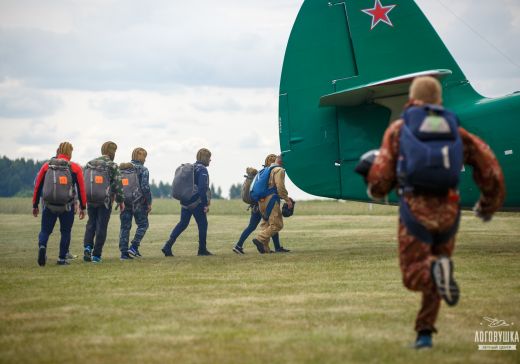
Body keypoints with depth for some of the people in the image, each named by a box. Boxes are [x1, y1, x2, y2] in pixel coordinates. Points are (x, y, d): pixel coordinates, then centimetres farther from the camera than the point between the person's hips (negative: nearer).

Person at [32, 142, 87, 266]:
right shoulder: (75, 168, 1)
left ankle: (42, 246, -21)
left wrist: (35, 205, 15)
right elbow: (81, 189, 0)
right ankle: (62, 259, 11)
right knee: (65, 232, 14)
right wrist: (83, 207, 7)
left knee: (45, 230, 9)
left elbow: (37, 186, 8)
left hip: (49, 205, 1)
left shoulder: (46, 166, 6)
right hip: (67, 207, -1)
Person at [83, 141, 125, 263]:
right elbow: (117, 185, -6)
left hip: (90, 199, 4)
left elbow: (83, 182, 10)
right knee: (101, 227, 3)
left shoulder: (89, 164, 8)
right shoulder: (112, 166, -5)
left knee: (91, 224, 18)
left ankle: (87, 247, -2)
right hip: (105, 201, -4)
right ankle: (96, 255, 4)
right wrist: (120, 201, 5)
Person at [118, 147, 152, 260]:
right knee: (142, 224, 10)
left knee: (125, 226, 7)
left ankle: (124, 252, 3)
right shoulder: (143, 170, -7)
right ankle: (134, 247, -3)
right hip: (138, 202, -5)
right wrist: (149, 203, -6)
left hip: (125, 202, 5)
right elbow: (145, 187, -13)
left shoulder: (123, 169, 8)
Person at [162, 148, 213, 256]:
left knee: (182, 224, 10)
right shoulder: (202, 170, -12)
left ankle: (167, 246, -1)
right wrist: (206, 204, -19)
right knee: (202, 224, 7)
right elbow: (202, 188, -22)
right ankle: (202, 249, 14)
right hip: (197, 203, -8)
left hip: (185, 202, 8)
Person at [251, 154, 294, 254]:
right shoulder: (279, 170, -5)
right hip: (271, 200, -9)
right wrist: (287, 199, -6)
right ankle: (260, 239, -21)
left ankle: (264, 248, 10)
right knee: (277, 224, -9)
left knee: (266, 223, 14)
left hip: (262, 201, 9)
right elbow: (280, 187, -14)